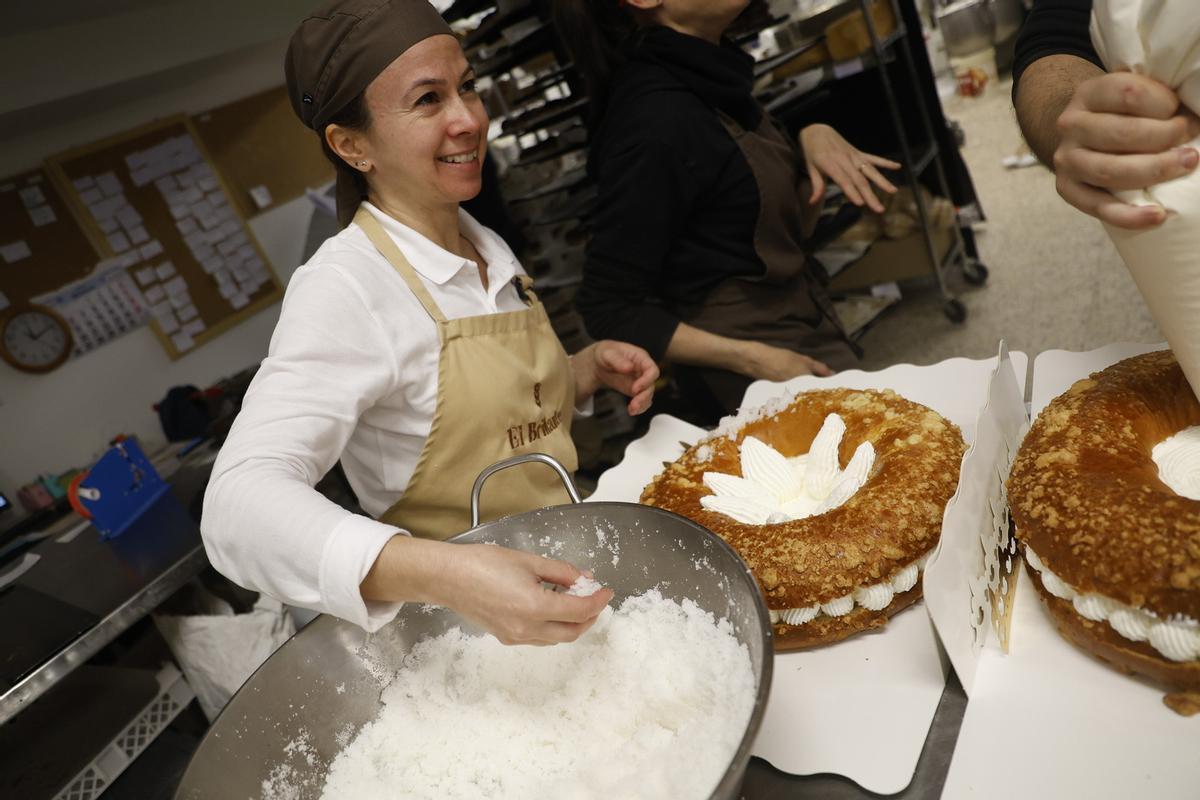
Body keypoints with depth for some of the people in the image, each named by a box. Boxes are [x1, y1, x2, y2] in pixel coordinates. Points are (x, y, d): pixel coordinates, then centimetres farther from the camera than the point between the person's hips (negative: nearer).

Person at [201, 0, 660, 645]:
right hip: (453, 623, -5)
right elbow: (240, 503, -29)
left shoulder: (489, 248, 5)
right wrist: (447, 574, -42)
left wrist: (587, 369, -2)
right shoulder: (343, 289, -18)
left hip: (560, 572, 5)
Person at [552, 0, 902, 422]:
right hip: (759, 386, -8)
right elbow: (609, 309, -20)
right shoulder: (657, 122, -24)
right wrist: (752, 359, -22)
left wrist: (812, 138, -5)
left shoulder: (707, 73, 2)